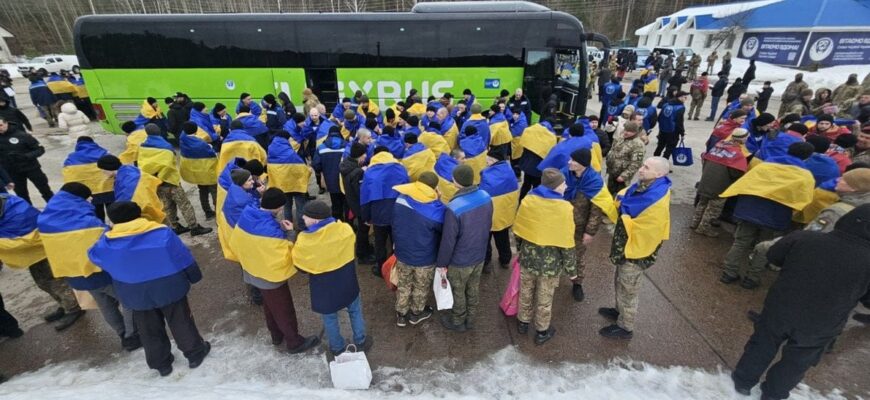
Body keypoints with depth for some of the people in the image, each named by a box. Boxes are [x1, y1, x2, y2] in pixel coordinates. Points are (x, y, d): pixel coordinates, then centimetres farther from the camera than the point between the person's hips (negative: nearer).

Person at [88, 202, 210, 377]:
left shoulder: (107, 243, -15)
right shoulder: (162, 233, -21)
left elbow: (94, 255, 11)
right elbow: (184, 259, -12)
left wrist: (108, 233, 20)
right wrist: (194, 276, 4)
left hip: (136, 297, 2)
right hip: (169, 289, -2)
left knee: (149, 331, 21)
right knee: (181, 323, 16)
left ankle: (161, 363, 35)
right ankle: (195, 353, 29)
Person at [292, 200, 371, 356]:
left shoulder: (304, 241, -26)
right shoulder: (345, 230, -22)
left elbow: (300, 265, -9)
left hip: (324, 290, -1)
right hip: (347, 284, 1)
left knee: (329, 319, 24)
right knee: (355, 311, 26)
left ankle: (337, 348, 44)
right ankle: (361, 342, 43)